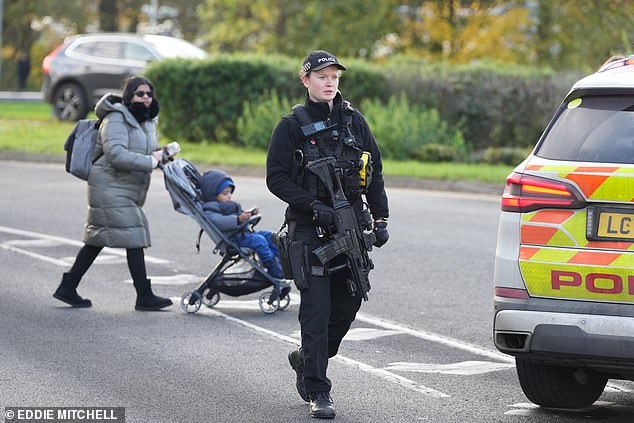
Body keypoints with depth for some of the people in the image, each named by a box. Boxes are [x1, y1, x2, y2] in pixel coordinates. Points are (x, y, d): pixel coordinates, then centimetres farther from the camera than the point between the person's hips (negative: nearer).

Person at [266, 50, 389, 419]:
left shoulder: (354, 121, 9)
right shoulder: (292, 126, -3)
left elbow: (375, 172, 14)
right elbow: (276, 178, -5)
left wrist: (381, 218, 7)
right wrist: (313, 206, -16)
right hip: (309, 229, -4)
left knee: (349, 302, 9)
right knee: (316, 309, -6)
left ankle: (307, 359, 34)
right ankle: (318, 392, -1)